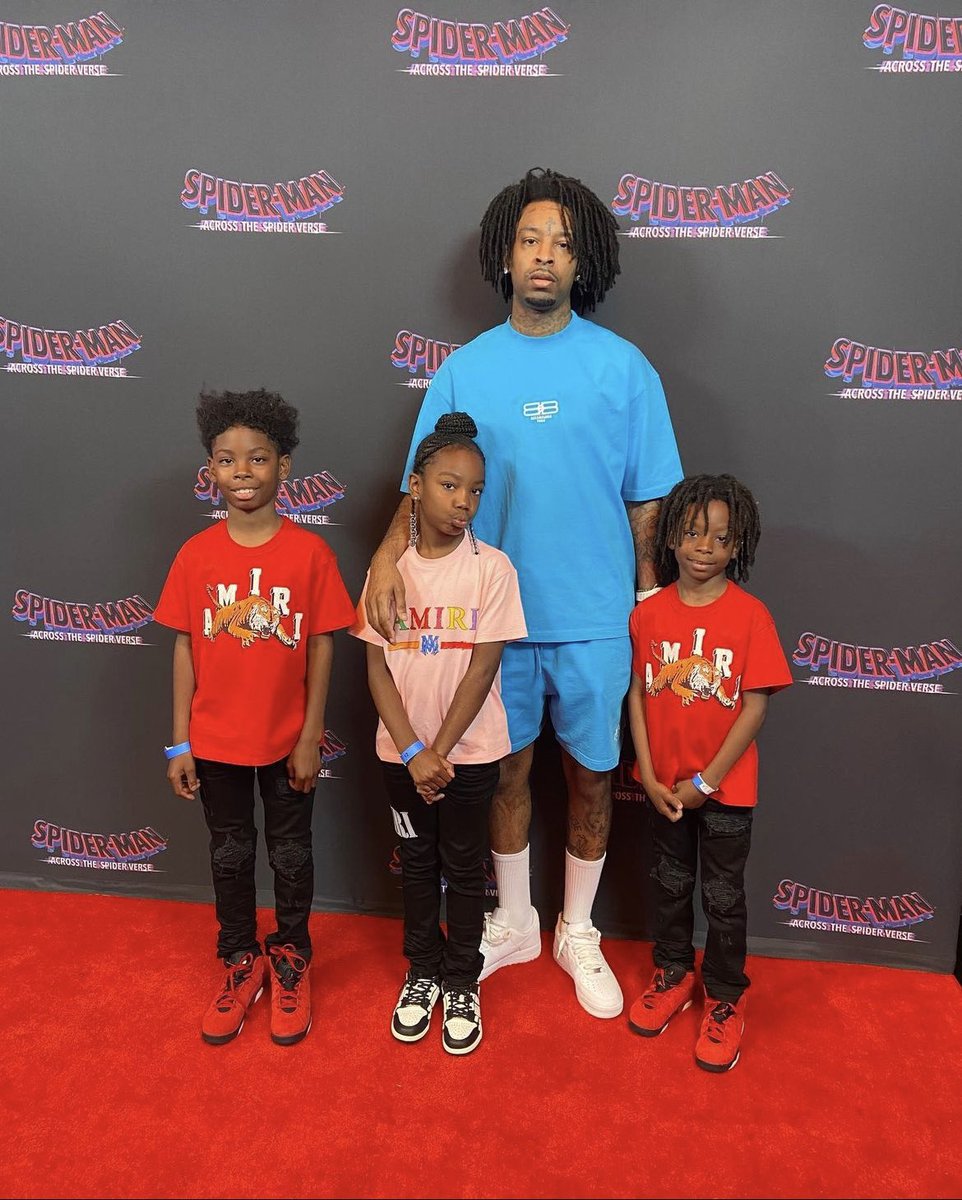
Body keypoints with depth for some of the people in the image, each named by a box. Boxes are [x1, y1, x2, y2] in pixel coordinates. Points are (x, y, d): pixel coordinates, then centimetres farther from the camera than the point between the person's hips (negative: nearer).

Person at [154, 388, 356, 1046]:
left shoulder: (310, 552, -11)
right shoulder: (196, 554, -6)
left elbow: (321, 647, -8)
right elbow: (185, 648, -1)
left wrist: (310, 738, -8)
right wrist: (180, 743, -1)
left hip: (287, 739, -1)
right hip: (216, 740, 2)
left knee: (291, 853, 15)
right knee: (230, 854, 18)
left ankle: (291, 959, 38)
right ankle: (242, 962, 39)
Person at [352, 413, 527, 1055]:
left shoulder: (492, 567, -11)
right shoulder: (389, 568, -5)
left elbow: (483, 668, -13)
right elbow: (377, 667, -5)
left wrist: (440, 751, -13)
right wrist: (412, 751, -12)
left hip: (469, 749, -2)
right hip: (402, 750, 2)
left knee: (464, 868, 12)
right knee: (418, 863, 18)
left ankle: (462, 984, 32)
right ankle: (422, 972, 38)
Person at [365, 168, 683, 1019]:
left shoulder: (623, 367, -3)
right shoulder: (465, 369, 0)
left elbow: (646, 500, 0)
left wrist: (648, 604, -1)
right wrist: (390, 552, -21)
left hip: (594, 616, -1)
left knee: (590, 775, 12)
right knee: (507, 767, 14)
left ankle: (578, 934, 35)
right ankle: (513, 923, 38)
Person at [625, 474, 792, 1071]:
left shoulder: (750, 615, -14)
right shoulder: (649, 612, -5)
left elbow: (756, 707, -13)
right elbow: (638, 695, -2)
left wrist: (707, 780, -13)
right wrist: (651, 778, -7)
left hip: (726, 785, -3)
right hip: (666, 784, 3)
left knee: (724, 894, 12)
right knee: (671, 881, 20)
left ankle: (726, 999, 32)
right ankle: (674, 973, 41)